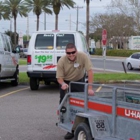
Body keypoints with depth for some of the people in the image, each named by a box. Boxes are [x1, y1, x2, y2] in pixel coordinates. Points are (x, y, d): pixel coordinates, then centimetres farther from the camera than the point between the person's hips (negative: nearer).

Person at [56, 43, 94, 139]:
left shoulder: (83, 56, -26)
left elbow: (90, 71, -29)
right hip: (66, 82, 1)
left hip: (79, 82, -1)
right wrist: (63, 83, -41)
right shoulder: (61, 61, -22)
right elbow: (59, 77, -17)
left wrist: (90, 88, -35)